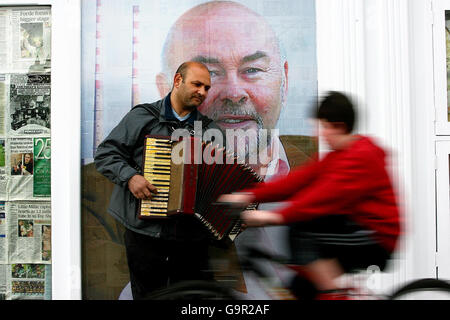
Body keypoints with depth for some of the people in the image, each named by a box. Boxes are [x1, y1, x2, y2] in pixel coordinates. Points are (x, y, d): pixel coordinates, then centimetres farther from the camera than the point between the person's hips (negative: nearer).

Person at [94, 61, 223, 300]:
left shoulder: (210, 130, 12)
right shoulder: (142, 117, 2)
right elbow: (105, 154, 0)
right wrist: (129, 176, -15)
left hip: (192, 236, 3)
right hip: (146, 232, -2)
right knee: (147, 294, 9)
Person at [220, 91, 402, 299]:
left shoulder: (362, 155, -16)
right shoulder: (337, 156, 14)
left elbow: (327, 195, -29)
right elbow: (301, 179, 5)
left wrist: (277, 216, -35)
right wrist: (249, 196, -4)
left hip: (375, 239, -10)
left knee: (303, 231, -24)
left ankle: (334, 294, -15)